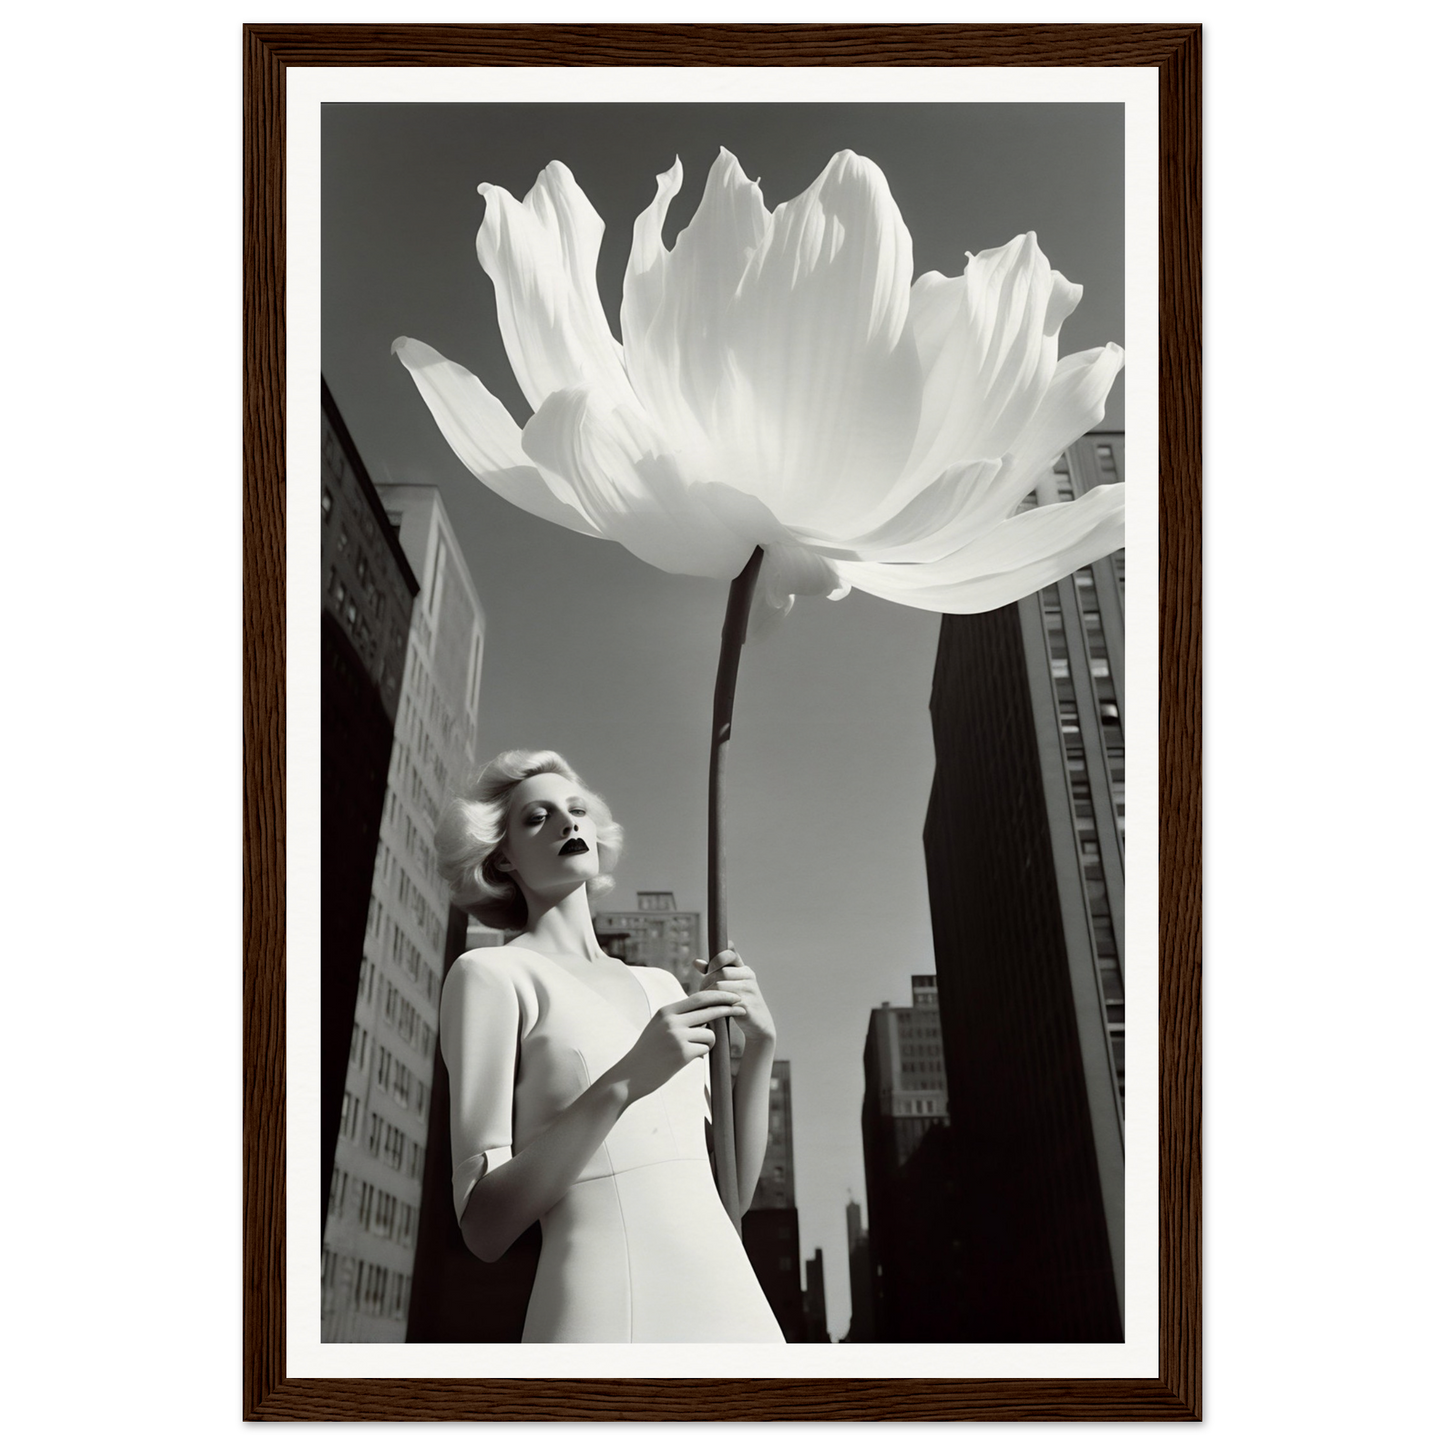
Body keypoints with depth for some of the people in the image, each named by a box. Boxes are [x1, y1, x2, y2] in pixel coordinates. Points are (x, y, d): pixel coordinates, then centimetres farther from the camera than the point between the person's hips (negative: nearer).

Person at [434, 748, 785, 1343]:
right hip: (605, 1314, -5)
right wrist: (624, 1084, -18)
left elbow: (733, 1188, 13)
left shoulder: (660, 985, 16)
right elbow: (483, 1227, -8)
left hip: (735, 1303, 6)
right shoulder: (492, 973, -1)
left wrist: (759, 1043, 0)